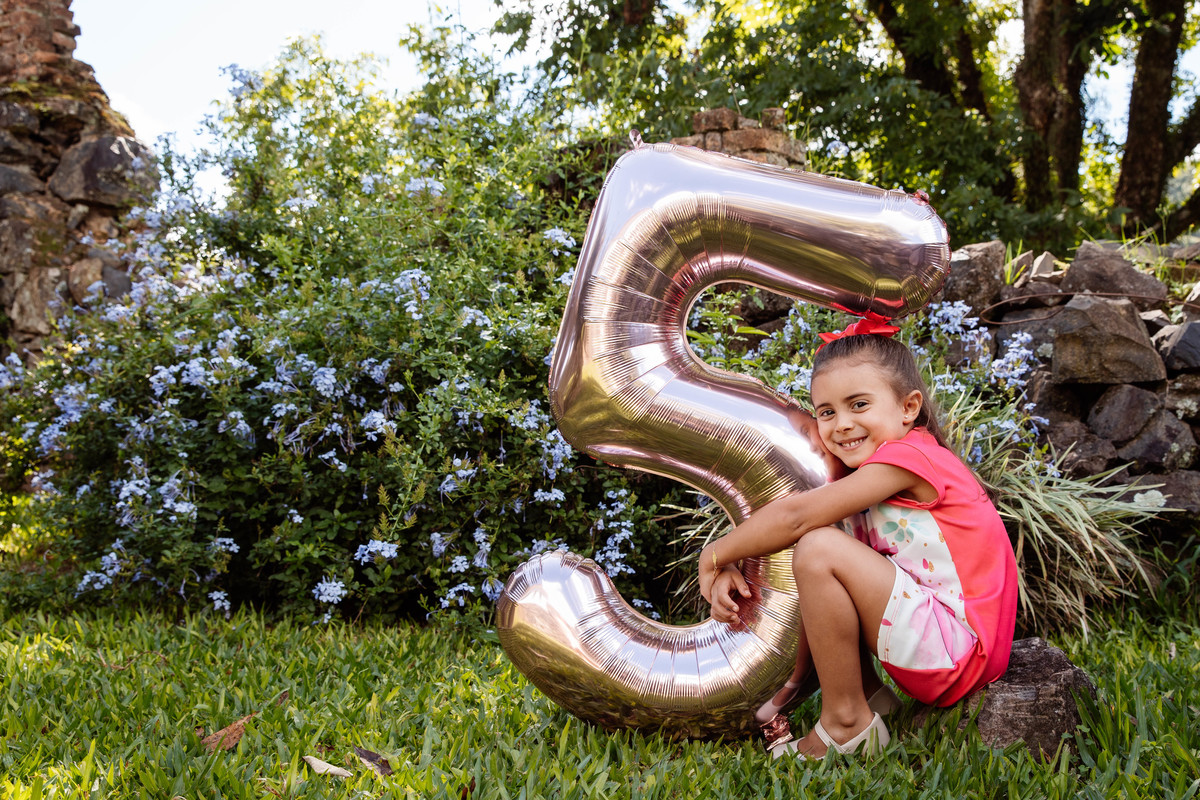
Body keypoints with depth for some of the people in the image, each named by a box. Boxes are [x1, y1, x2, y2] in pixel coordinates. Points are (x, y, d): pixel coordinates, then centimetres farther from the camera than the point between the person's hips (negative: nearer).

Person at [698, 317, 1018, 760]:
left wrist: (716, 553, -10)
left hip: (959, 648, -10)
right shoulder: (855, 470, 11)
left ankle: (845, 723, -10)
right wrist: (728, 570, -11)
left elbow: (793, 516, -22)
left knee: (819, 550, -22)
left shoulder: (909, 456, -16)